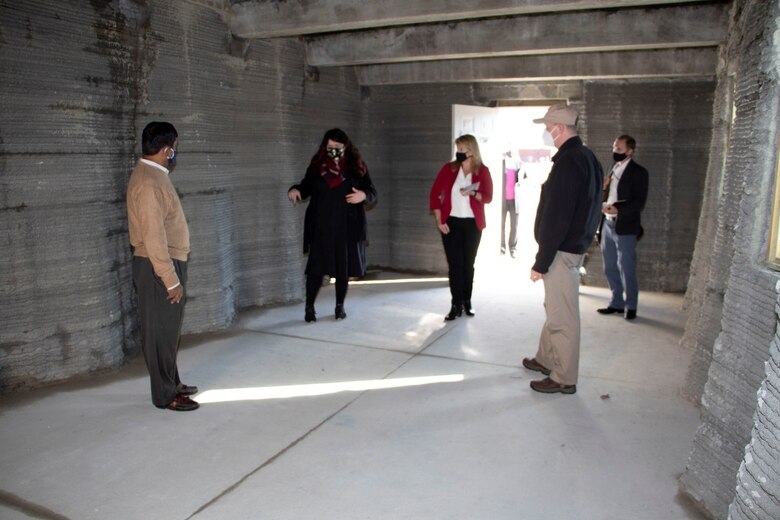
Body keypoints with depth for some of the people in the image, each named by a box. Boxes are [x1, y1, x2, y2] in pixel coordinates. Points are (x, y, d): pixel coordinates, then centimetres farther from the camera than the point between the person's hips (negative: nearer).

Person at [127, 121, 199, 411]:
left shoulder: (153, 175, 12)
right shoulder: (148, 182, -20)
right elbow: (154, 236, -24)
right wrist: (171, 280, -22)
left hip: (167, 263, 10)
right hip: (158, 268, -10)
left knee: (169, 330, 18)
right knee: (161, 331, 1)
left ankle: (172, 383, 32)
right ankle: (165, 395, 12)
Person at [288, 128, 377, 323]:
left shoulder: (356, 167, 1)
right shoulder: (317, 166, 3)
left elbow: (372, 193, 3)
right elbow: (306, 186, 13)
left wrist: (363, 195, -20)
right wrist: (295, 190, -9)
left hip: (347, 228, 0)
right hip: (321, 228, 0)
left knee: (343, 268, 9)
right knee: (316, 267, -3)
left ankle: (340, 306, 25)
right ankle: (309, 307, 11)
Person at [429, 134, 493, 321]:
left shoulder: (482, 171, -1)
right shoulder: (448, 168, 0)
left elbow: (488, 197, -2)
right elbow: (435, 194, 0)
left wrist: (472, 193, -22)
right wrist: (439, 220, -6)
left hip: (472, 223, 0)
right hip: (451, 222, 0)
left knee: (468, 263, 10)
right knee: (454, 264, -2)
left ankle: (467, 301, 23)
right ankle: (456, 304, 3)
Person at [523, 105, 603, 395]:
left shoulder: (567, 162, -20)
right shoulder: (587, 158, 11)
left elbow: (556, 218, -24)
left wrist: (541, 262, -20)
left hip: (562, 251, -10)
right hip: (575, 246, 10)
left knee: (563, 316, 0)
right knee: (555, 308, 21)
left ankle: (564, 379, 11)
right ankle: (546, 360, 36)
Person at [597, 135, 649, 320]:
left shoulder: (638, 172, -6)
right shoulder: (613, 169, 14)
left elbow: (639, 202, -13)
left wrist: (618, 209, -26)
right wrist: (603, 187, -3)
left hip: (625, 227, -7)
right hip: (608, 224, 7)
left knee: (626, 269, -2)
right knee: (610, 268, 12)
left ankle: (631, 306, 11)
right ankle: (617, 303, 24)